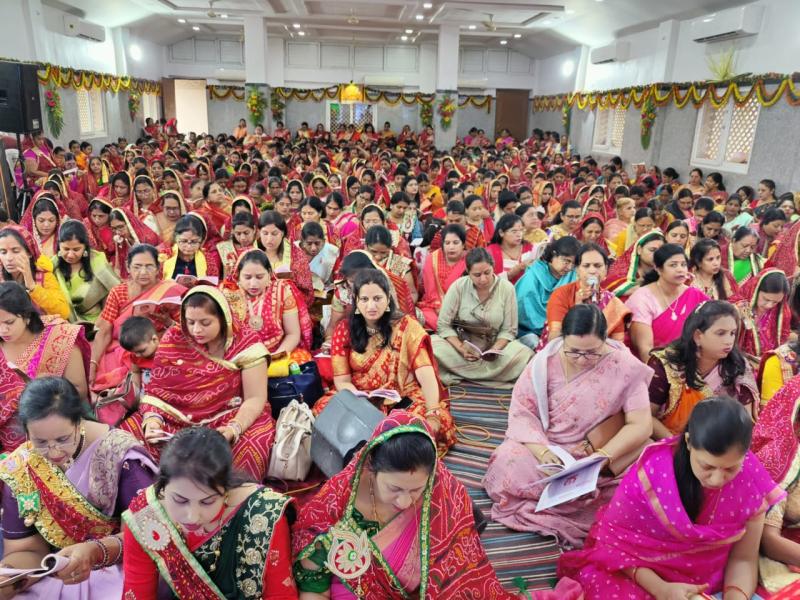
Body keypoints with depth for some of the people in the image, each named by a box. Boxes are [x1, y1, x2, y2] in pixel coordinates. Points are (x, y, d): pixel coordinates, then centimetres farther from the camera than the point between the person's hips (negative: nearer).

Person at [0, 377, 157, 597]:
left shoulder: (119, 453, -14)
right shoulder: (19, 469, -4)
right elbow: (25, 549, 0)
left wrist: (96, 552, -30)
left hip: (119, 571, -3)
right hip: (52, 577, 3)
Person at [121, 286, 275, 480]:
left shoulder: (246, 344, -10)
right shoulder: (173, 338, -1)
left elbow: (255, 398, -12)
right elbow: (156, 389, 0)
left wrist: (233, 428, -30)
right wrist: (152, 419, -21)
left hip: (227, 418, -3)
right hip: (175, 419, 3)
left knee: (253, 444, -35)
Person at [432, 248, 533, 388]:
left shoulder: (507, 288, -8)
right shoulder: (458, 286, -11)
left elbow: (508, 330, -3)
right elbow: (443, 325, -8)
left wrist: (494, 350, -21)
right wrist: (461, 348, -23)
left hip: (495, 345, 1)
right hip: (460, 343, -1)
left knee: (525, 356, -29)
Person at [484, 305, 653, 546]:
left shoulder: (626, 367, -12)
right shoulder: (545, 361, -9)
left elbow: (640, 425, -12)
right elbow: (521, 411, -10)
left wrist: (603, 457, -26)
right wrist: (541, 449, -28)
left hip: (603, 455, 0)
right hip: (546, 447, 1)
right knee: (508, 465, -28)